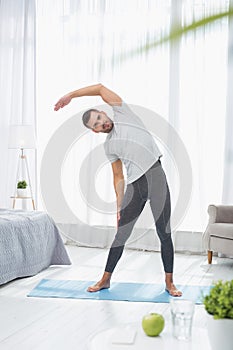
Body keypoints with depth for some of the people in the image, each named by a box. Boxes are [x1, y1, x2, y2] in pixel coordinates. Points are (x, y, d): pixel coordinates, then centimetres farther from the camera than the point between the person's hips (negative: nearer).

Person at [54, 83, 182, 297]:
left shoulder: (123, 114, 6)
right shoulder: (109, 146, 13)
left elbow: (101, 89, 2)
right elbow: (118, 177, 13)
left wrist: (71, 95, 5)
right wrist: (119, 206, 8)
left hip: (156, 177, -3)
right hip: (135, 186, 3)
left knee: (164, 233, -1)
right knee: (121, 234, 7)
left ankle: (169, 282, 9)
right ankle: (106, 279, 19)